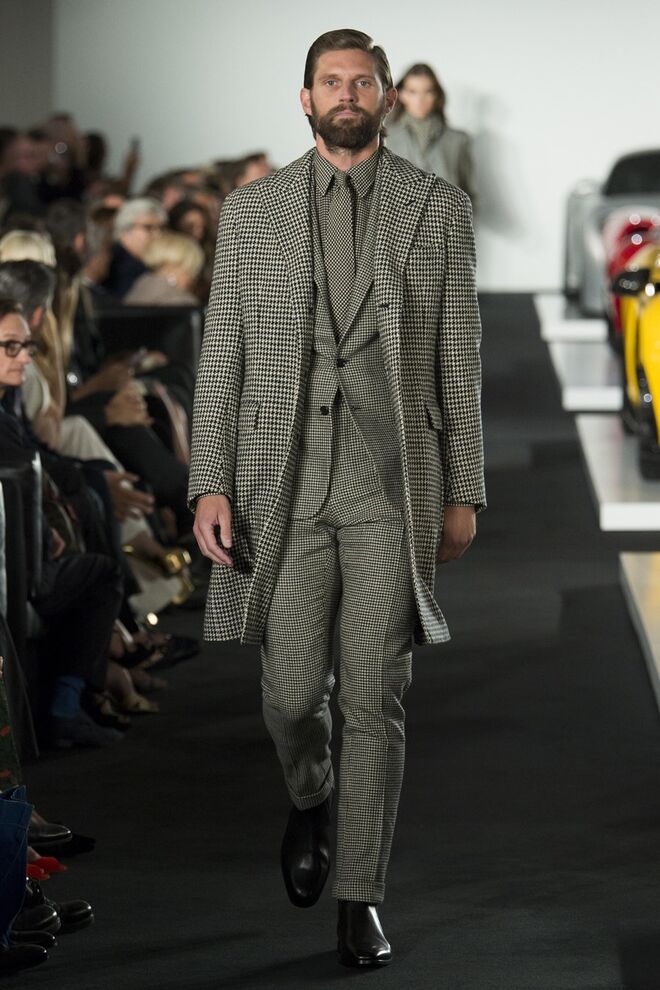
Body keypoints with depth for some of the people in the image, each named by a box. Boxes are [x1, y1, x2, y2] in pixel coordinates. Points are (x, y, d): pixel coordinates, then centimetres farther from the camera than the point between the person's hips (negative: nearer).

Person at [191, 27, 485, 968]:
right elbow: (222, 356, 6)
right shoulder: (251, 211, 7)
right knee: (290, 691, 3)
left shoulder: (439, 208, 5)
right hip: (283, 483, 1)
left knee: (376, 700, -1)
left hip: (394, 485, -1)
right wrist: (209, 484, -2)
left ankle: (359, 894, 9)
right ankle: (309, 795, 36)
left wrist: (463, 493, 2)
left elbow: (459, 360, 5)